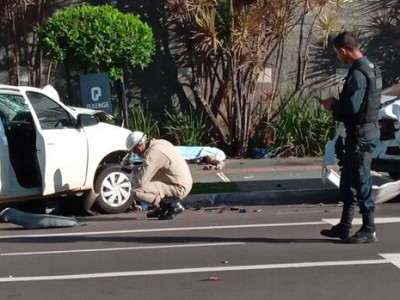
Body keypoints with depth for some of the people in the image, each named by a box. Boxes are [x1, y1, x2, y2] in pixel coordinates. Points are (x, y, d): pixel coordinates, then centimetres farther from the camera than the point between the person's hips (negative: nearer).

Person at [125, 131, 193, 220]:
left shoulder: (152, 154, -22)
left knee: (137, 193, -18)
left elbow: (140, 182, -20)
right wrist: (139, 168, 12)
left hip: (179, 189, -10)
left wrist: (136, 170, 1)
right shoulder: (159, 142, 5)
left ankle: (173, 205, -7)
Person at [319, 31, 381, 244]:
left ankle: (369, 230, 5)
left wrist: (332, 105, -8)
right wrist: (337, 105, 12)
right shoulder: (371, 68, 12)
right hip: (366, 129, 10)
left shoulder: (358, 73, -20)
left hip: (360, 134, -10)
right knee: (348, 181, 16)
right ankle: (344, 226, 24)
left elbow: (351, 107, -26)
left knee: (361, 181, -2)